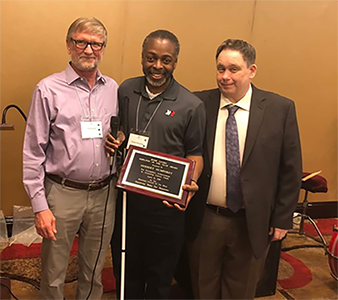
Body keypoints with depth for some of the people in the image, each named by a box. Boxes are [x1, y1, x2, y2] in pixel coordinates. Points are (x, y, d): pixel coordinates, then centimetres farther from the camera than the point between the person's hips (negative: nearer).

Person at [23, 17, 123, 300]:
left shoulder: (114, 89, 6)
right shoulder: (48, 89, -6)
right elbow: (33, 152, -6)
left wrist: (121, 140, -4)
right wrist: (40, 205, -9)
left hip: (104, 193, 3)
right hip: (63, 193, -3)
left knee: (94, 274, 18)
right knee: (54, 276, 11)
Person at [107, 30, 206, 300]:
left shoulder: (191, 106, -8)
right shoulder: (125, 91, 2)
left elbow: (195, 154, -2)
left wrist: (190, 184, -21)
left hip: (165, 206, -3)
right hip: (125, 199, 3)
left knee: (159, 278, 17)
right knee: (126, 272, 21)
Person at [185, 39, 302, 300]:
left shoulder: (280, 109, -7)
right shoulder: (198, 104, -5)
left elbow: (291, 169, -3)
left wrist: (282, 218, -2)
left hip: (253, 223, 0)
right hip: (204, 220, 1)